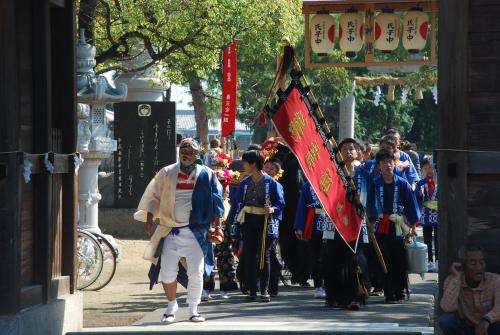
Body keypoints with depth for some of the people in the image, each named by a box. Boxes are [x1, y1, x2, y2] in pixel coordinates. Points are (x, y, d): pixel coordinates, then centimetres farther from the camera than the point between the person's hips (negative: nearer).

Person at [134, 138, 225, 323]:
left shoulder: (206, 175, 2)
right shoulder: (167, 173, 5)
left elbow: (215, 202, 5)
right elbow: (153, 196, 11)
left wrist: (216, 226, -1)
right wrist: (149, 218, 0)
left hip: (195, 232, -1)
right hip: (171, 231, 1)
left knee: (196, 273, -2)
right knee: (167, 272, -1)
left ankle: (193, 310, 11)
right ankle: (171, 306, 18)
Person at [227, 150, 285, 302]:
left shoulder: (271, 183, -4)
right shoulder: (244, 183, 9)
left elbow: (280, 203, -2)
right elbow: (237, 203, 12)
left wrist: (272, 209, -22)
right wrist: (231, 222, 7)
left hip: (264, 221, -4)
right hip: (248, 220, 4)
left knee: (264, 255, -1)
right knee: (249, 255, 2)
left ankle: (264, 290, 4)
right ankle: (252, 290, 6)